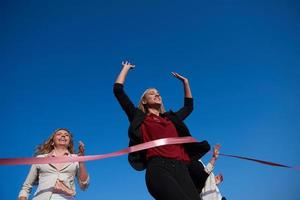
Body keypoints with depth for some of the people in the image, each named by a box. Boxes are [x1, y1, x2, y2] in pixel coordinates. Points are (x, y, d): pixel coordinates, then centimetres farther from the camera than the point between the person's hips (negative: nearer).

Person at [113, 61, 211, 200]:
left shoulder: (171, 118, 31)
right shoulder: (139, 118, 19)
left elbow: (189, 106, 48)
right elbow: (118, 90, 17)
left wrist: (185, 82, 50)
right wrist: (126, 68, 30)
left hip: (180, 168, 5)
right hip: (158, 168, -5)